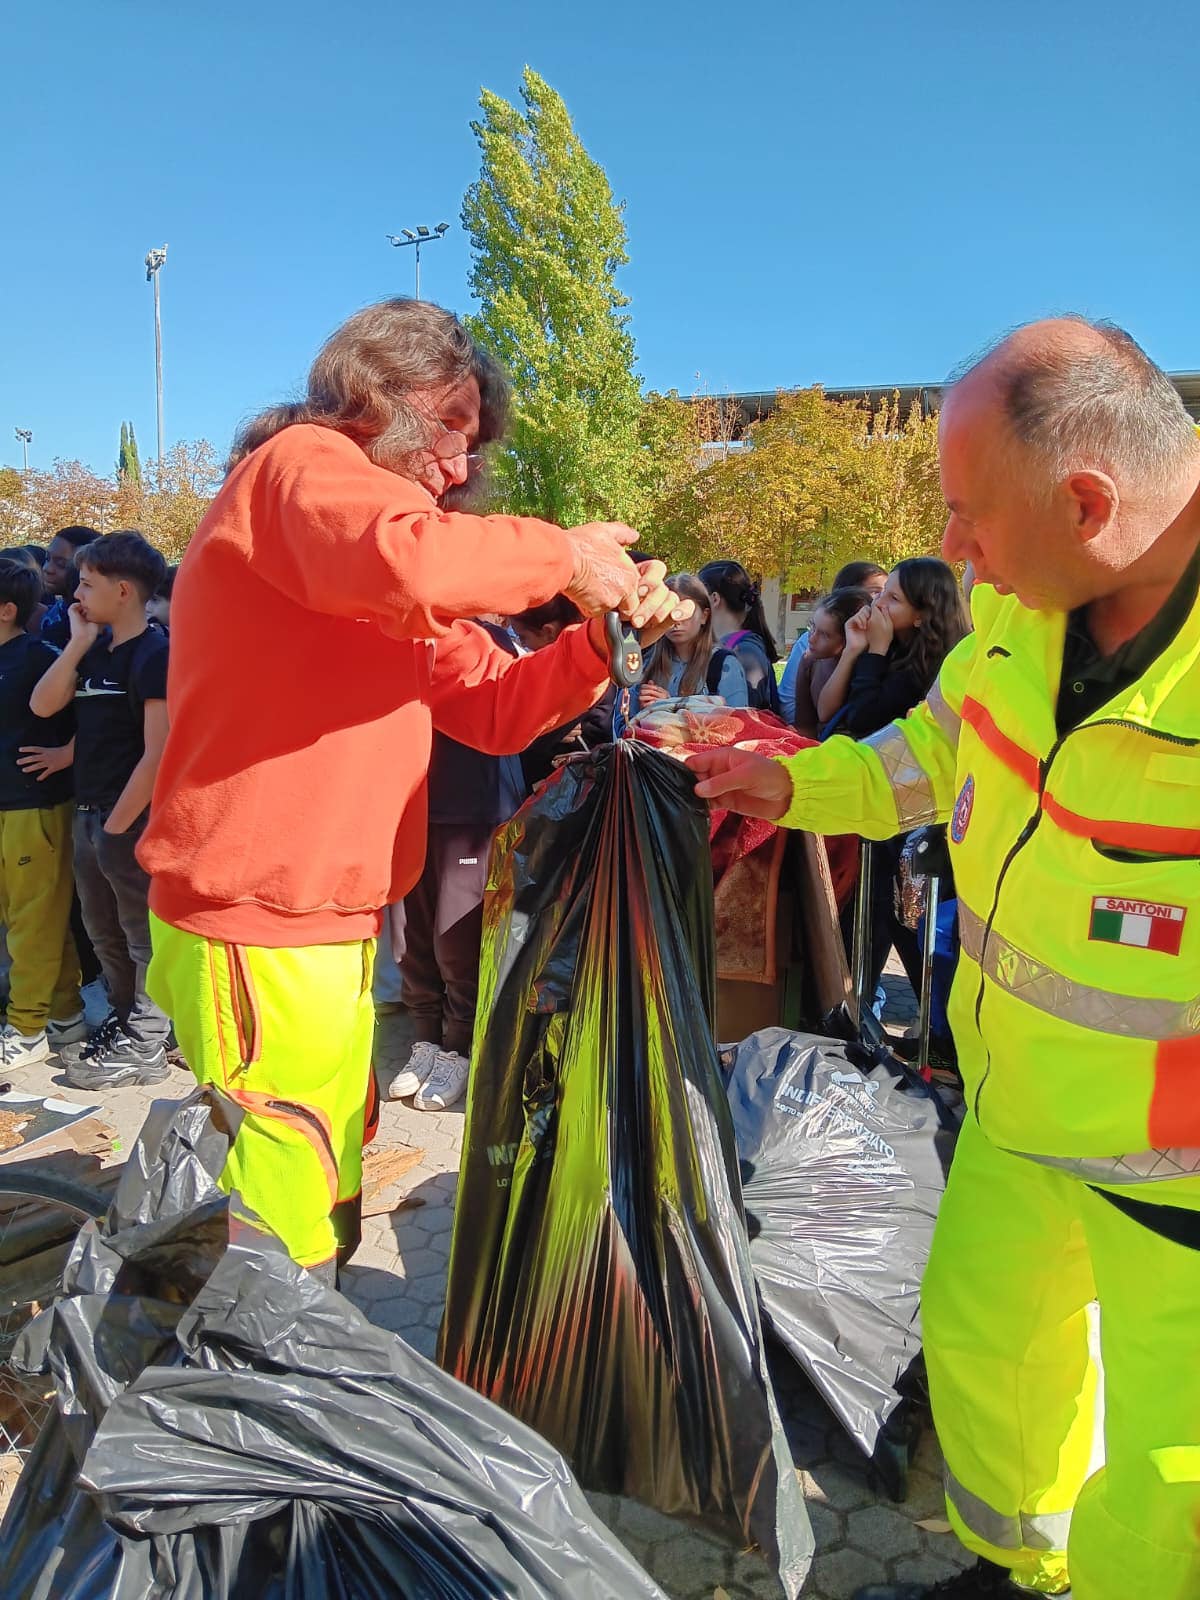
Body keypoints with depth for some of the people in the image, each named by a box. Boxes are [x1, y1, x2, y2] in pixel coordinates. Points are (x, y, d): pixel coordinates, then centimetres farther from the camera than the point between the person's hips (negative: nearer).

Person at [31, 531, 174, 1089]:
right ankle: (125, 1019, 35)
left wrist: (117, 825, -16)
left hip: (131, 818, -8)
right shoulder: (97, 650, 11)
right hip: (89, 812, 8)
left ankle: (145, 1047, 14)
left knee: (144, 934, 4)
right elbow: (42, 705, 3)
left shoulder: (155, 654, -14)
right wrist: (78, 644, -4)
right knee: (105, 933, 19)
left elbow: (157, 753, -18)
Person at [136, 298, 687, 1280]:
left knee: (324, 1217, 20)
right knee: (278, 1230, -2)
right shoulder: (300, 465, -9)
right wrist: (563, 555, -16)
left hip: (327, 928, 10)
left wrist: (602, 638, 0)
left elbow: (493, 708, 14)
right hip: (260, 936, -10)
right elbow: (410, 561, -32)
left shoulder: (398, 604, 19)